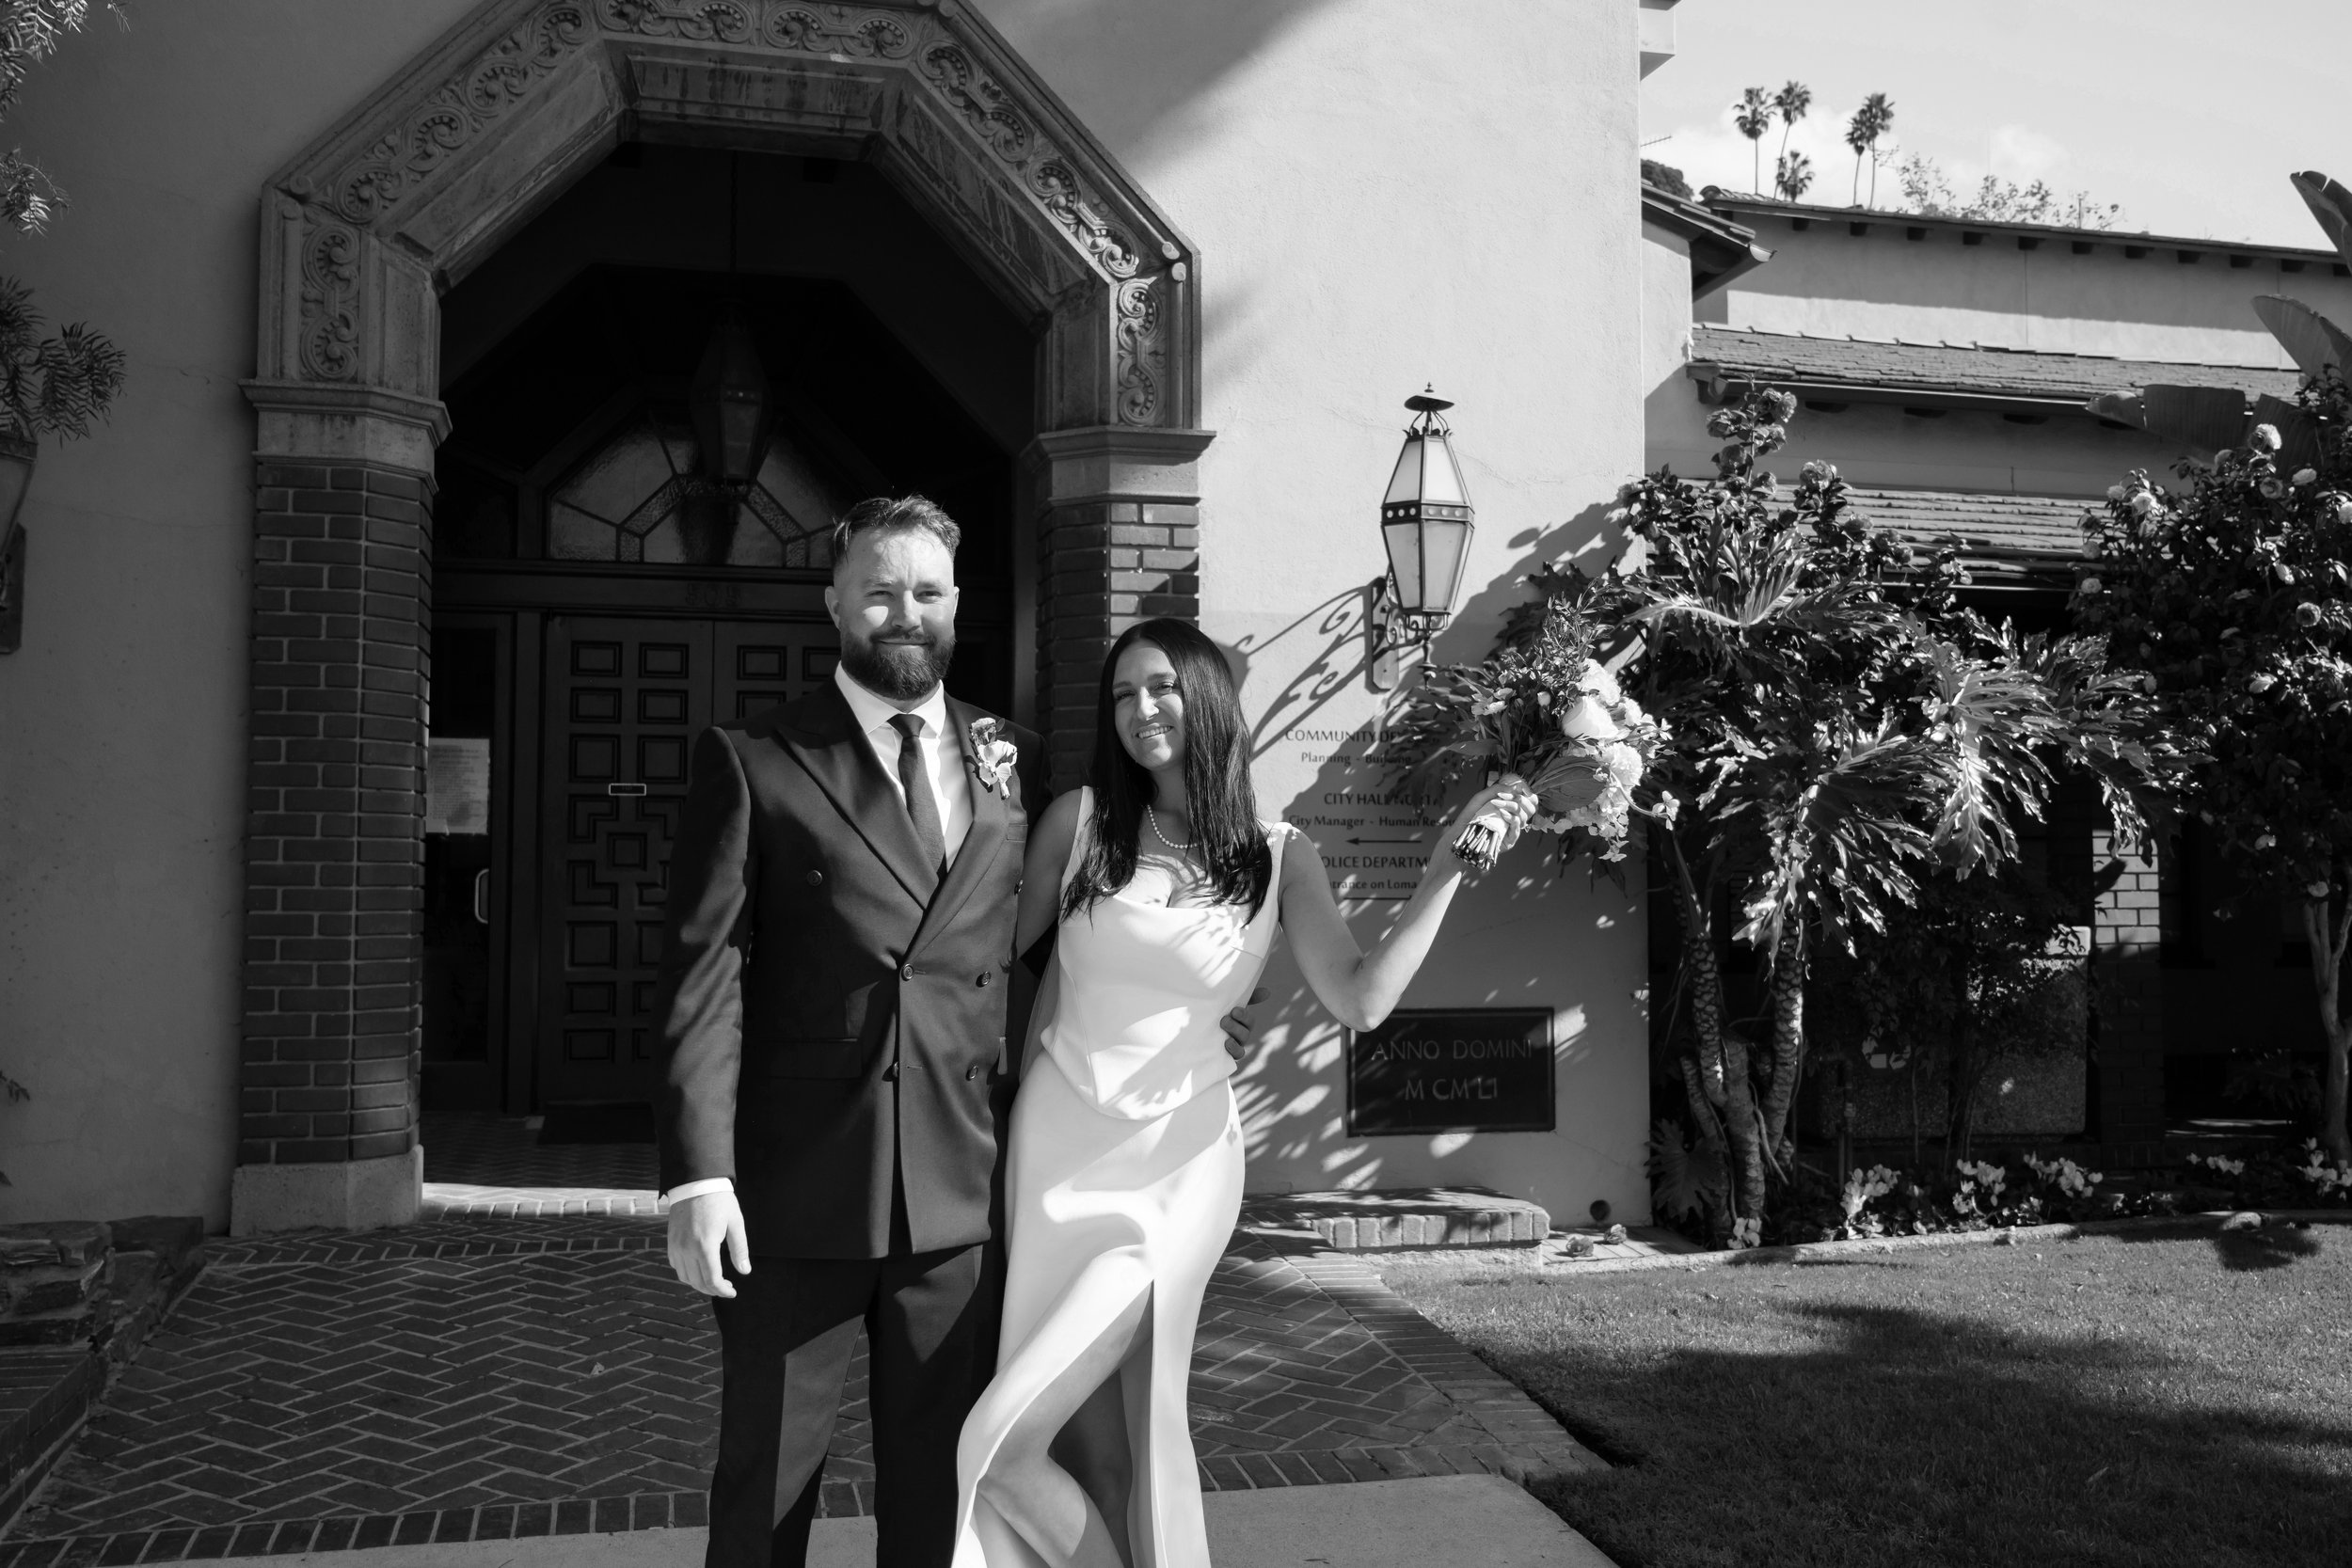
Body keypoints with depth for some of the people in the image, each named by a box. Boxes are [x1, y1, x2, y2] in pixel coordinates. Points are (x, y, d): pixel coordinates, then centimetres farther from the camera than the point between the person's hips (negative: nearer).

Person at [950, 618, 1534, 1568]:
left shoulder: (1279, 856, -1)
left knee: (1003, 1442, -7)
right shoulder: (1079, 822, -1)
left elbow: (1361, 999, -11)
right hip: (1057, 1145, 2)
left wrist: (1447, 866, -16)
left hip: (1178, 1166, -2)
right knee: (1095, 1438, 10)